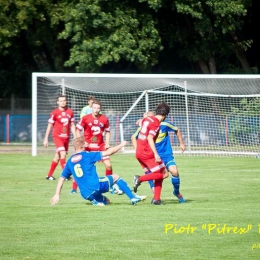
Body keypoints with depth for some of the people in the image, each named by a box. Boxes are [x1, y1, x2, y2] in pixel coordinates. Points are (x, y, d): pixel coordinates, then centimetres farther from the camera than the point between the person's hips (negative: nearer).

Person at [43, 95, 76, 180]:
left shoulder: (70, 112, 6)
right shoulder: (54, 113, -6)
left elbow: (72, 125, 14)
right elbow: (49, 126, -1)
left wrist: (75, 137, 8)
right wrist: (46, 139, -1)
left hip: (66, 137, 5)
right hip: (57, 136, -5)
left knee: (57, 157, 10)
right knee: (63, 154, -20)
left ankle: (49, 175, 21)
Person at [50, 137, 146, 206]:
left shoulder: (70, 161, 11)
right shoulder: (87, 156, -2)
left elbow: (62, 178, 12)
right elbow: (108, 152, 2)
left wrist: (57, 195, 15)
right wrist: (121, 145, 17)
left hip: (86, 195, 5)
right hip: (96, 186, -5)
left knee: (106, 201, 32)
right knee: (115, 177, 19)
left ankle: (95, 201, 0)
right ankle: (133, 197, 13)